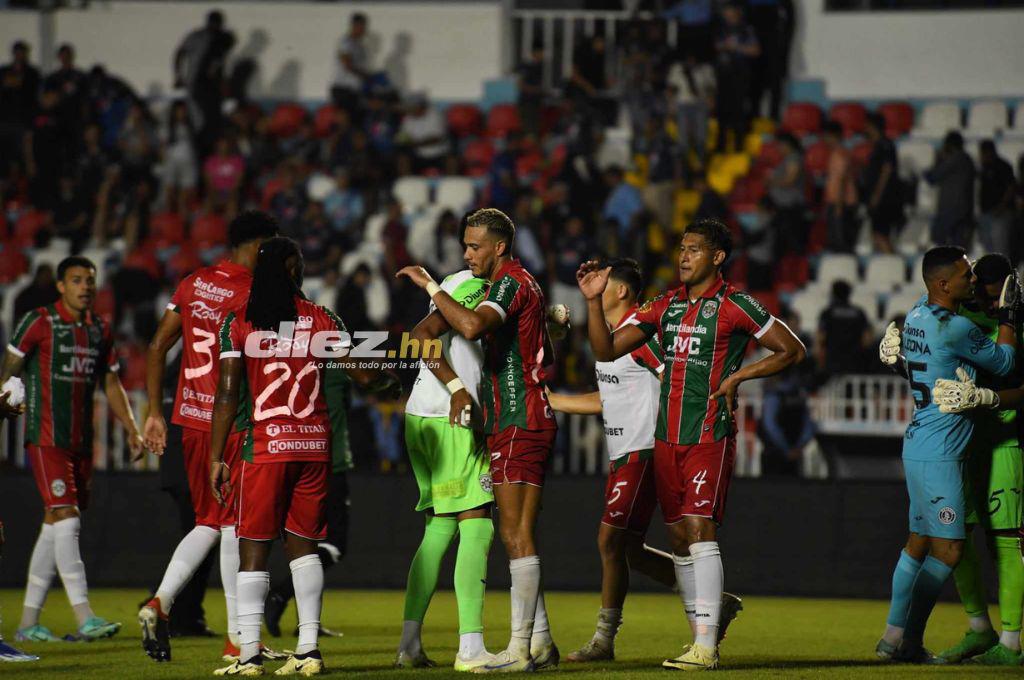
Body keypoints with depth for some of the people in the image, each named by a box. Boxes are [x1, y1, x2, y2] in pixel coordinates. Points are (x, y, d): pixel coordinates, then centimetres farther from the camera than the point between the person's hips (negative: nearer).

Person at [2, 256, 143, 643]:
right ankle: (85, 618, -22)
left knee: (54, 528, 7)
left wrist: (132, 429, 11)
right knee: (66, 518, -16)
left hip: (81, 442, 7)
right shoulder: (39, 323, -5)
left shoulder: (100, 331, 13)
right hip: (46, 438, -7)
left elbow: (111, 385, 19)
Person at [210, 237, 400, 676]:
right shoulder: (322, 320, 4)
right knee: (303, 544, 12)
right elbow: (364, 376, 6)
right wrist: (390, 382, 29)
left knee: (253, 549, 1)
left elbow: (227, 393, -5)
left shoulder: (238, 322, -1)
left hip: (265, 443, -3)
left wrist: (216, 458, -2)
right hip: (315, 444, 3)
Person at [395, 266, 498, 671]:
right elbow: (424, 333, -19)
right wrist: (458, 389, -22)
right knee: (476, 528, -8)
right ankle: (470, 648, -12)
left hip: (421, 423, 10)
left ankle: (409, 645, 13)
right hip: (450, 423, -10)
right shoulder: (474, 285, -6)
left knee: (439, 529, 14)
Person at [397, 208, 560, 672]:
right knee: (519, 536, 11)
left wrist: (430, 286, -18)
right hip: (518, 423, 11)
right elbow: (546, 359, 28)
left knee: (516, 536, -11)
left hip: (518, 424, -11)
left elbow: (472, 326, -30)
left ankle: (520, 648, -12)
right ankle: (540, 642, 14)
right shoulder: (519, 284, 21)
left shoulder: (511, 283, -11)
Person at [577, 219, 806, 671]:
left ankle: (706, 647, -16)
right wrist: (593, 301, -3)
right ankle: (704, 629, 18)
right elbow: (606, 349, 11)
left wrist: (738, 376, -8)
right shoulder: (665, 306, 13)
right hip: (667, 436, 7)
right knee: (678, 537, 8)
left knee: (699, 529, -15)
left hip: (710, 434, -7)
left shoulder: (734, 306, -4)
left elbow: (792, 350, 0)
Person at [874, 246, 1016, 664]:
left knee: (920, 543, 14)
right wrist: (1008, 316, 8)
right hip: (939, 453, -10)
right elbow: (1003, 363, -5)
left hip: (917, 444, 10)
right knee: (947, 549, -6)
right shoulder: (955, 328, -18)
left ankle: (894, 636, 16)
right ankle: (906, 640, -5)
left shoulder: (917, 315, 8)